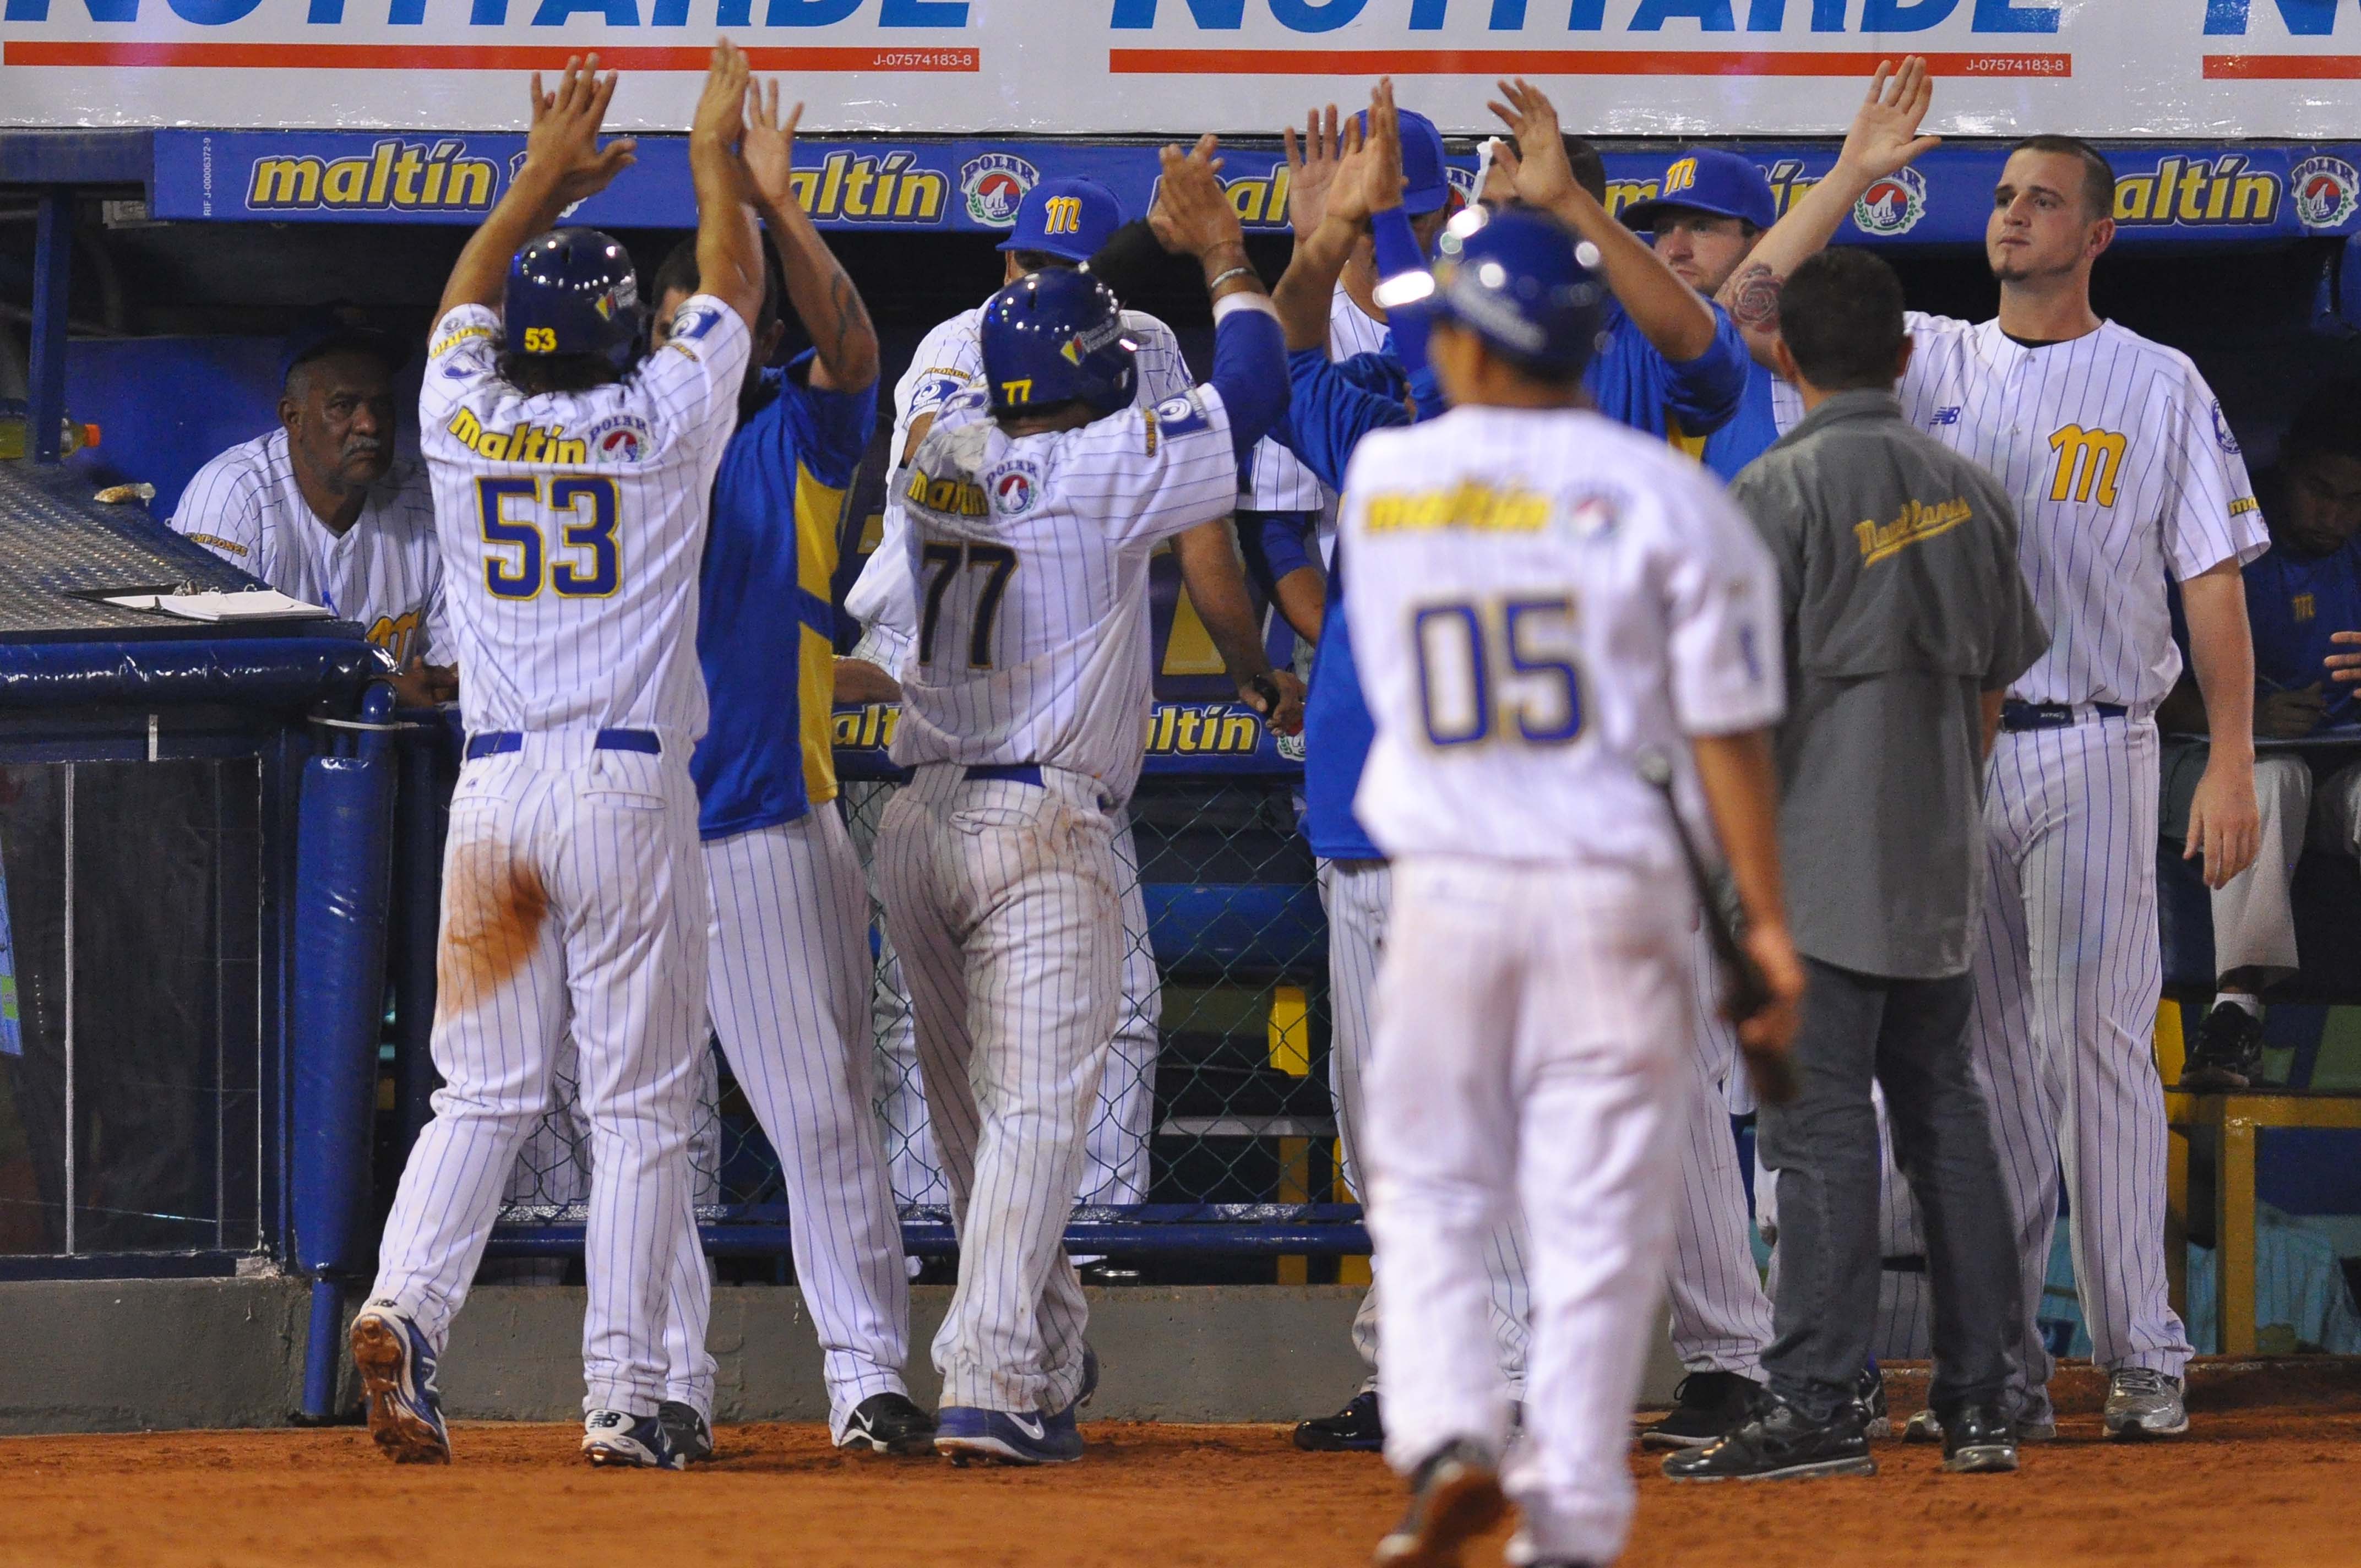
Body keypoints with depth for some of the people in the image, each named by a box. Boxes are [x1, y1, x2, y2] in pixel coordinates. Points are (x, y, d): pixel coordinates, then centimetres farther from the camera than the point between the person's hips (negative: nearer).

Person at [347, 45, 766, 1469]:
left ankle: (407, 1300, -16)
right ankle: (624, 1393, -4)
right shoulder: (665, 427, -2)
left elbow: (468, 305, 27)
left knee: (486, 1091, 7)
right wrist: (716, 158, 31)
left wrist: (544, 178, 39)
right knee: (641, 1106, 0)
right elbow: (733, 291, 15)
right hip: (632, 790, -3)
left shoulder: (465, 426, 5)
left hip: (495, 790, 3)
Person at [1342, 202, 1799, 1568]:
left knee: (1427, 1192, 14)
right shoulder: (1662, 495, -6)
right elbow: (1727, 731, -7)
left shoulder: (1382, 482, 1)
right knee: (1600, 1219, 3)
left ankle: (1447, 1437, -7)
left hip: (1445, 890, 2)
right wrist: (1768, 925, -4)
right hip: (1615, 893, -1)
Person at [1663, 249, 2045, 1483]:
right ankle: (1978, 1403, 12)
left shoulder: (1783, 489, -10)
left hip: (1823, 863, -6)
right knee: (1946, 1116, 11)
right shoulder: (1966, 489, 10)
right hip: (1938, 872, 6)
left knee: (1820, 1125, -7)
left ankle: (1819, 1407, -10)